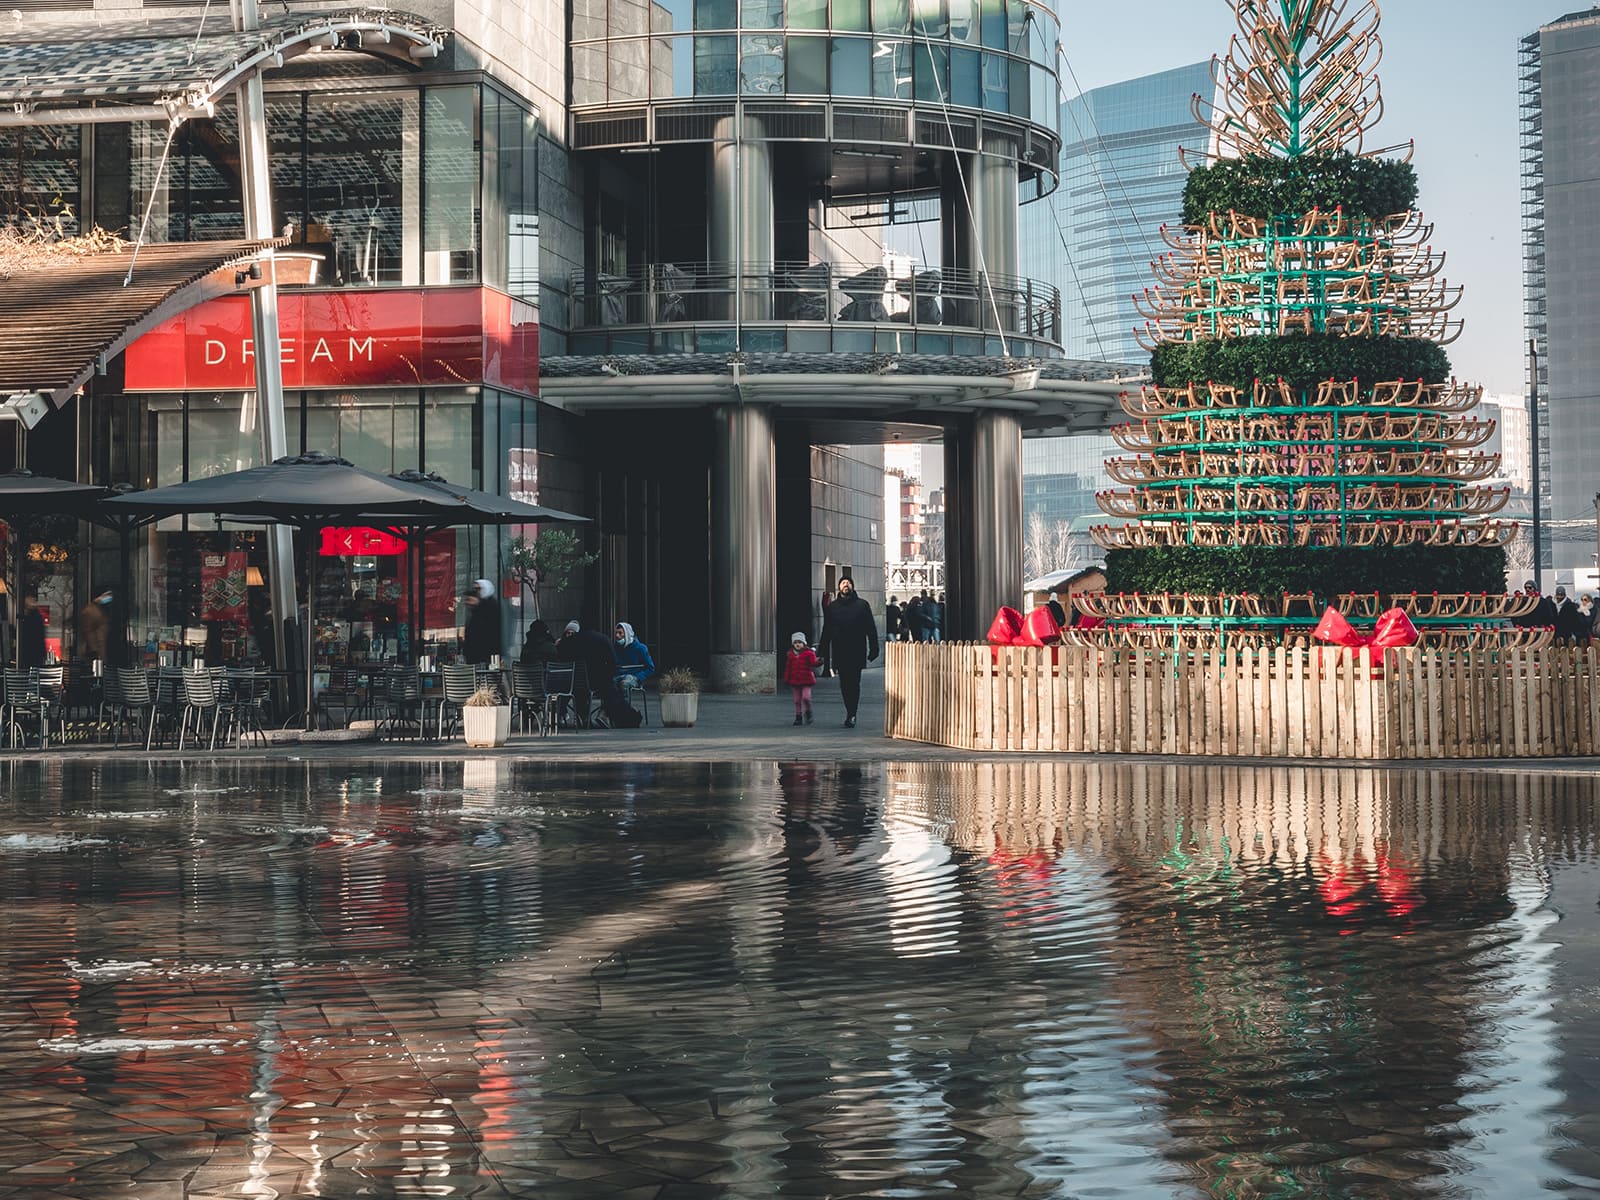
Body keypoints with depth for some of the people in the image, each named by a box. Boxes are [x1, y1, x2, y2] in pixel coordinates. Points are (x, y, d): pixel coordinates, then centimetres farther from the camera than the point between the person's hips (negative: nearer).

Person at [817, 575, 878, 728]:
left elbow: (871, 629, 4)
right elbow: (826, 631, 11)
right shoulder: (832, 607, 11)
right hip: (840, 653, 3)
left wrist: (873, 649, -3)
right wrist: (824, 653, 6)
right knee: (844, 685, 6)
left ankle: (851, 715, -5)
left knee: (854, 684, -6)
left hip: (857, 652, -3)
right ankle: (851, 714, 18)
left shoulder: (862, 605, 5)